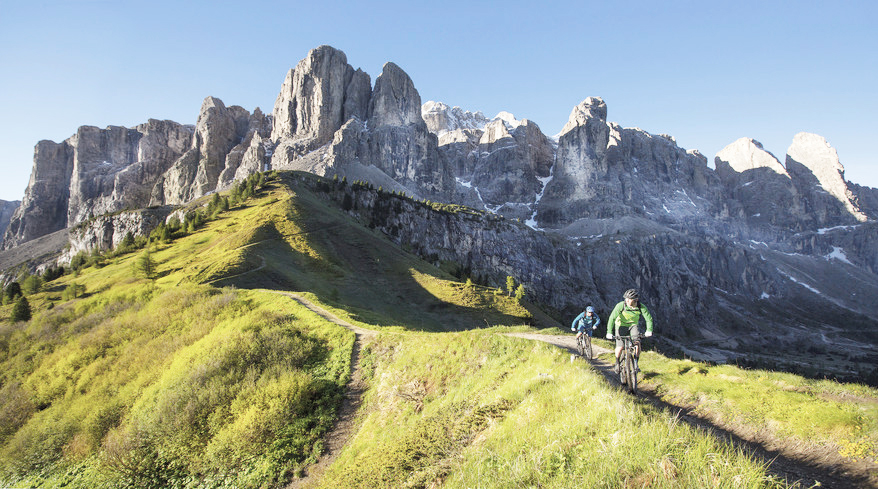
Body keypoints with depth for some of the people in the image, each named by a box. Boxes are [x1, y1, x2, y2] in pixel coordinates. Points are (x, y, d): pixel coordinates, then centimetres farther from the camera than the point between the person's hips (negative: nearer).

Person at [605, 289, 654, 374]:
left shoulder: (641, 307, -22)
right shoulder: (621, 305, -28)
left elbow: (649, 319, -14)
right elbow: (612, 318, -28)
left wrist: (649, 330, -30)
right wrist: (609, 332, -36)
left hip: (633, 325, 2)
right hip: (621, 325, -1)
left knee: (637, 343, -20)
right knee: (620, 347, -10)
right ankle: (617, 363, 16)